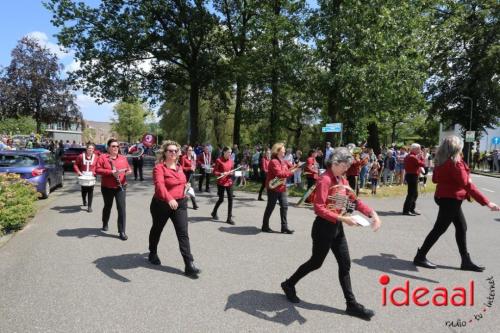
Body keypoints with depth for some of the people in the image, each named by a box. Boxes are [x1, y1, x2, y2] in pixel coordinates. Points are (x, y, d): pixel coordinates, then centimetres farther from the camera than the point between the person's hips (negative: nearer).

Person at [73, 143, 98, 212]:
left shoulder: (96, 157, 0)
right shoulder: (81, 156, 0)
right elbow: (75, 165, 6)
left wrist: (94, 172, -11)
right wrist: (78, 172, -8)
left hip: (91, 176, -1)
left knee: (90, 191, -4)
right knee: (84, 190, 9)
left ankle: (89, 206, 2)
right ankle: (84, 201, 41)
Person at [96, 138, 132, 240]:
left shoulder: (123, 158, 5)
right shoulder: (103, 157, -4)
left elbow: (128, 168, 15)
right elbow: (98, 170, -13)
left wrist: (129, 171, -10)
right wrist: (111, 172, -24)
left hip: (121, 187, 1)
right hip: (107, 187, -1)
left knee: (122, 208, -8)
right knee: (107, 206, 19)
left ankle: (122, 231, -4)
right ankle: (105, 224, 46)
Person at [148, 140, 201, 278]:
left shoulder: (179, 167, 6)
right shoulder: (159, 167, -17)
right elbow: (160, 185, -35)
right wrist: (169, 199, -48)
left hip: (180, 204, 4)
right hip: (161, 204, -4)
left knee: (183, 234, -4)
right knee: (157, 230, 19)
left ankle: (189, 265, -4)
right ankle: (153, 254, 45)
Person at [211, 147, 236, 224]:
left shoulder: (231, 160, 6)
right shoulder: (219, 160, -10)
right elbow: (214, 171, -9)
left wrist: (232, 173, -5)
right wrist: (221, 174, -25)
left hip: (229, 182, 5)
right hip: (221, 182, -5)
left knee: (230, 199, -1)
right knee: (221, 199, 5)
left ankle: (229, 218, 6)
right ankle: (214, 212, 33)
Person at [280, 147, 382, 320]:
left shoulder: (341, 179, 7)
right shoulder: (325, 180, -21)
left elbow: (355, 200, 7)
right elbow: (319, 209, -27)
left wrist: (372, 213, -7)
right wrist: (343, 218, -32)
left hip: (337, 227, 8)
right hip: (324, 227, -8)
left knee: (345, 264, 11)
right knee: (316, 262, 8)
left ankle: (351, 304, 22)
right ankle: (289, 284, 30)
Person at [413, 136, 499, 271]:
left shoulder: (441, 161, 5)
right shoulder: (455, 163, -21)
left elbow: (435, 179, 17)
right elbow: (467, 185, -26)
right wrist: (486, 202, -27)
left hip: (446, 197, 9)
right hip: (451, 199, -9)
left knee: (461, 227, 14)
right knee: (439, 229, -1)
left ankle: (466, 261, 22)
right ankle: (420, 257, 8)